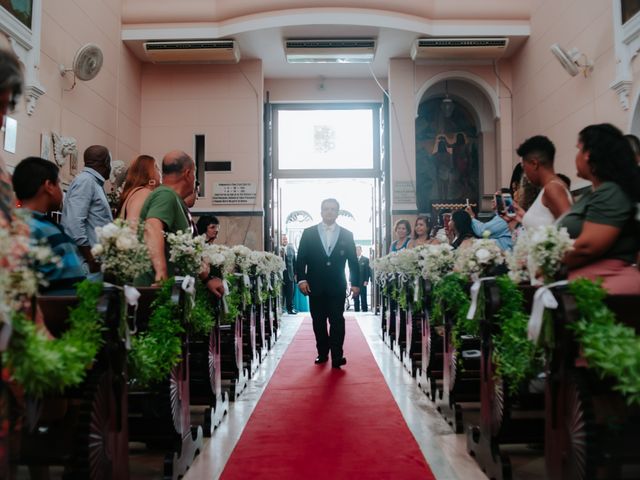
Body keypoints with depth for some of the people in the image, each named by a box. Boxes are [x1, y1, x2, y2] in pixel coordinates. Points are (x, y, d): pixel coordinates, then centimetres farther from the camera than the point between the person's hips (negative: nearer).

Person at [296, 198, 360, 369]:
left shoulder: (347, 235, 6)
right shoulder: (308, 233, 4)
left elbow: (353, 261, 5)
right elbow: (301, 258, 2)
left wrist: (355, 283, 0)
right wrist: (301, 279, -8)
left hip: (337, 287, -1)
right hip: (315, 286, 1)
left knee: (337, 321, -4)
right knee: (318, 322, 8)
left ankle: (337, 357, -3)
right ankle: (322, 353, 19)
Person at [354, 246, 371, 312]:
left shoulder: (366, 259, 3)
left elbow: (368, 271, -1)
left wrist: (366, 281, -10)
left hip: (363, 282, -2)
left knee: (363, 298, -1)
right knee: (355, 299, 4)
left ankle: (365, 311, 2)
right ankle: (356, 311, 9)